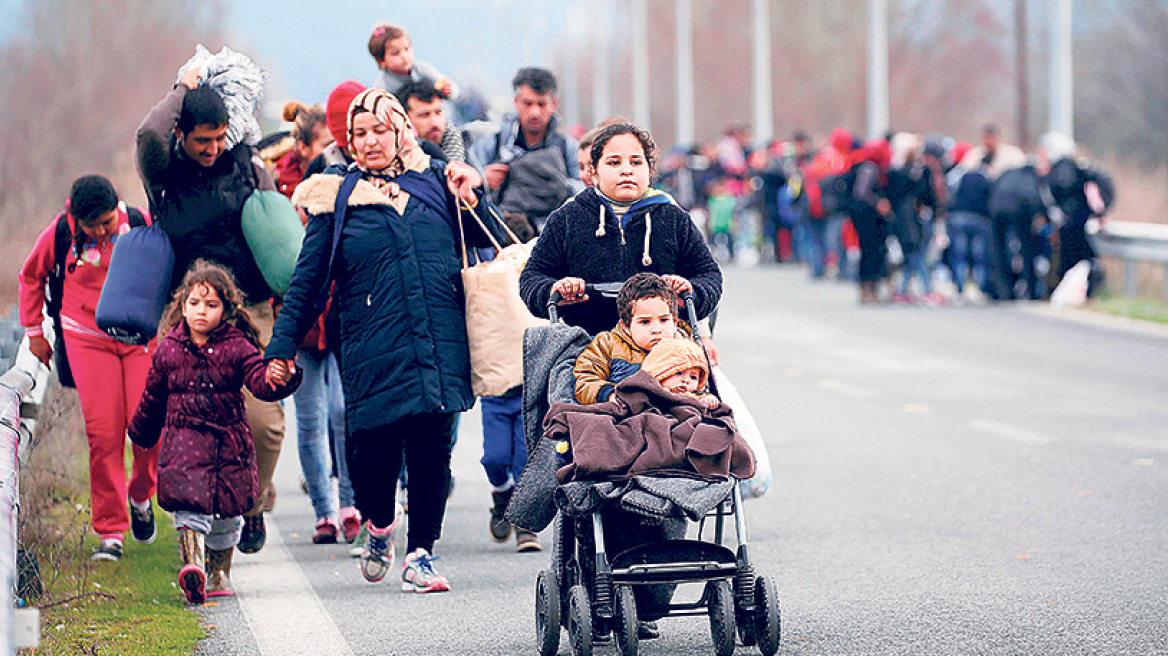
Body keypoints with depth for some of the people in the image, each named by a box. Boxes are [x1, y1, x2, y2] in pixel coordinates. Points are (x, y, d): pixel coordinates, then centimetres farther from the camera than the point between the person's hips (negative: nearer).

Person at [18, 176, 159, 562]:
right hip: (87, 338, 0)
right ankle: (111, 532, -2)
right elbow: (31, 277, 12)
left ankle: (141, 497, 21)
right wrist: (33, 331, 13)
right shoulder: (61, 233, -8)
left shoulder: (140, 223, -9)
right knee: (103, 433, -10)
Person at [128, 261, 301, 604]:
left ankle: (219, 573, 26)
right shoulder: (169, 350, 4)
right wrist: (142, 434, 27)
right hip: (183, 439, 0)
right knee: (190, 503, -18)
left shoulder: (236, 347, -2)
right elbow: (153, 396, 17)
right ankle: (192, 564, -30)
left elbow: (259, 380, -14)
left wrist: (281, 378, -37)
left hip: (229, 440, 0)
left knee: (226, 511, 9)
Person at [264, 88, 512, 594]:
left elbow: (496, 247, 20)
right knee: (373, 451, -4)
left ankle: (420, 553, 8)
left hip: (440, 344, 1)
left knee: (432, 451, -3)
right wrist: (282, 346, 7)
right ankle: (380, 526, 27)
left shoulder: (436, 182, 13)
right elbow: (307, 281, 10)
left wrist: (472, 200, 4)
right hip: (373, 351, -1)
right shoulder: (336, 197, 8)